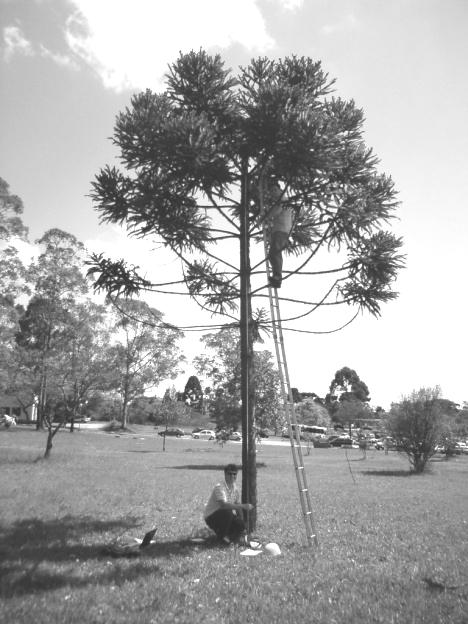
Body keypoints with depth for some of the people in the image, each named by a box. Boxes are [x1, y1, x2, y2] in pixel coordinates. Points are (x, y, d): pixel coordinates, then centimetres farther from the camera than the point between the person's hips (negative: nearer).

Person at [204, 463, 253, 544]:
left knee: (241, 527, -12)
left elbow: (237, 504, 9)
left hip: (226, 516, 7)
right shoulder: (219, 487, -24)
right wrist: (243, 506, -40)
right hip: (211, 517, -6)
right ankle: (222, 536, -9)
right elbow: (224, 505, -38)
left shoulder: (235, 487, 0)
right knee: (227, 512, -33)